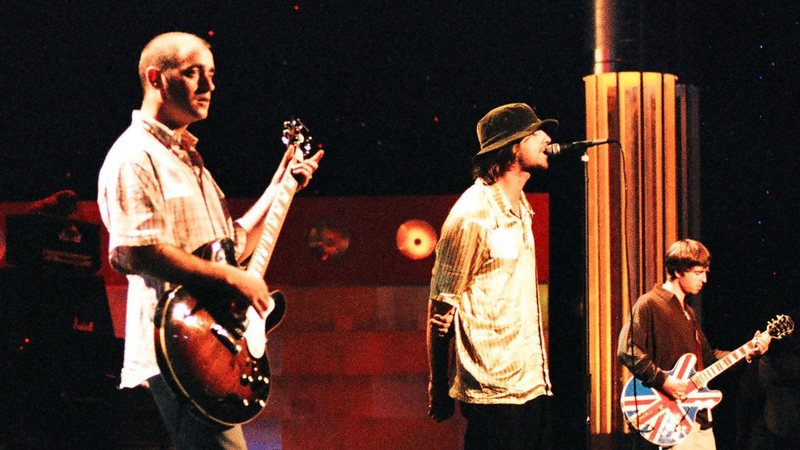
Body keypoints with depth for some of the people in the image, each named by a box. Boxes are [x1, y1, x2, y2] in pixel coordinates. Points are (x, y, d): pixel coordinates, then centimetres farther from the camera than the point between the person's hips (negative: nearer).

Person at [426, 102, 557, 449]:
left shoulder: (520, 208, 15)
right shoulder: (473, 215, -13)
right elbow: (441, 309, -10)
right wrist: (438, 388, -5)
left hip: (531, 382, 8)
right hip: (494, 391, -8)